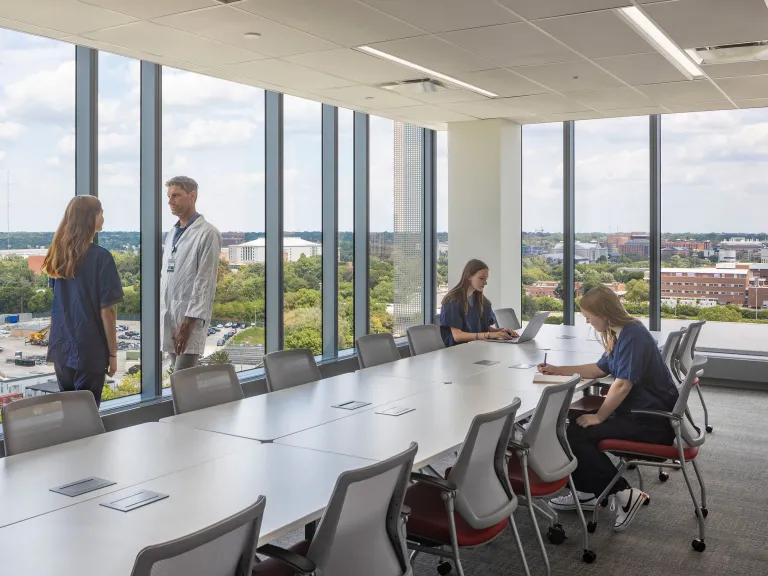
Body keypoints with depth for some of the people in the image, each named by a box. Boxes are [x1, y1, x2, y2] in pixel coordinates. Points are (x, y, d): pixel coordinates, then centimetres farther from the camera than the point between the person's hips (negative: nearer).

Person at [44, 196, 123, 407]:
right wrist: (112, 353, -7)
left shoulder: (59, 254, 5)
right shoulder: (100, 257, -15)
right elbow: (106, 310, -14)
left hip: (60, 347, 6)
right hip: (89, 351, -6)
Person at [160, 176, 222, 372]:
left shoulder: (207, 233, -7)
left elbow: (205, 282, -13)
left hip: (190, 319, -7)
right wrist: (160, 313, 13)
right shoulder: (172, 234, 17)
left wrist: (189, 322, -18)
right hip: (168, 316, 7)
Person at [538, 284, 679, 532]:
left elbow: (622, 384, -26)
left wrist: (599, 417, -14)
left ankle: (624, 494, -9)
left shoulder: (633, 335, -21)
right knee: (576, 424, 13)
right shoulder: (621, 334, 10)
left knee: (578, 434, -15)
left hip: (652, 421, -10)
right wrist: (557, 370, 22)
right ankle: (586, 492, 18)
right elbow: (600, 369, 23)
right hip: (640, 411, 10)